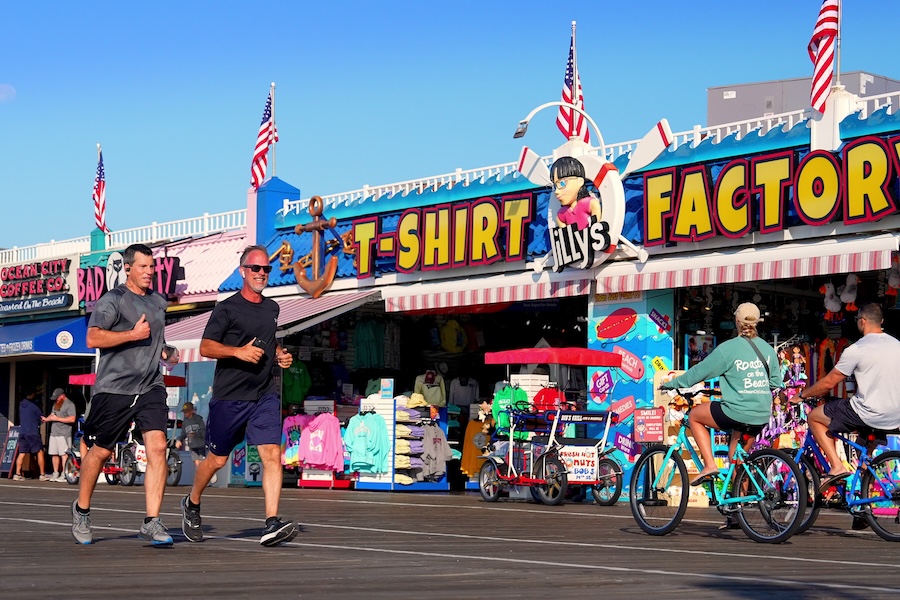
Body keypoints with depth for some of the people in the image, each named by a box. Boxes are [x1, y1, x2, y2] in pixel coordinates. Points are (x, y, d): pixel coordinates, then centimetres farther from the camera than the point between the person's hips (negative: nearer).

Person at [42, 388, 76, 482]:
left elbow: (72, 419, -14)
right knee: (54, 454, 9)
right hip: (54, 432, 8)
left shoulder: (69, 404, -6)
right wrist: (47, 418, 4)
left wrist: (58, 419, -14)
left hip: (63, 434, -8)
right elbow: (52, 414, 27)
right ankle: (55, 473, 17)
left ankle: (64, 475, -11)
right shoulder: (56, 404, 21)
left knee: (63, 454, -11)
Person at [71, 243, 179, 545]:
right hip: (114, 387, -5)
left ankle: (151, 523, -11)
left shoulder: (158, 302, 17)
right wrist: (133, 334, -19)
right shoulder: (112, 300, -5)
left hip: (151, 387, 5)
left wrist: (165, 351, 14)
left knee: (157, 447, -12)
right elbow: (93, 338, -16)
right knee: (100, 451, 7)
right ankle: (81, 509, 30)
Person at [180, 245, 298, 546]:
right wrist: (238, 351, -23)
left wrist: (281, 355, 9)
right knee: (217, 459, 7)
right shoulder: (227, 308, -5)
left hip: (265, 395, 4)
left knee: (272, 454, -12)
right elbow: (206, 347, -10)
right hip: (229, 396, -4)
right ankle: (192, 504, 34)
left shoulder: (273, 308, 14)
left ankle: (272, 523, -16)